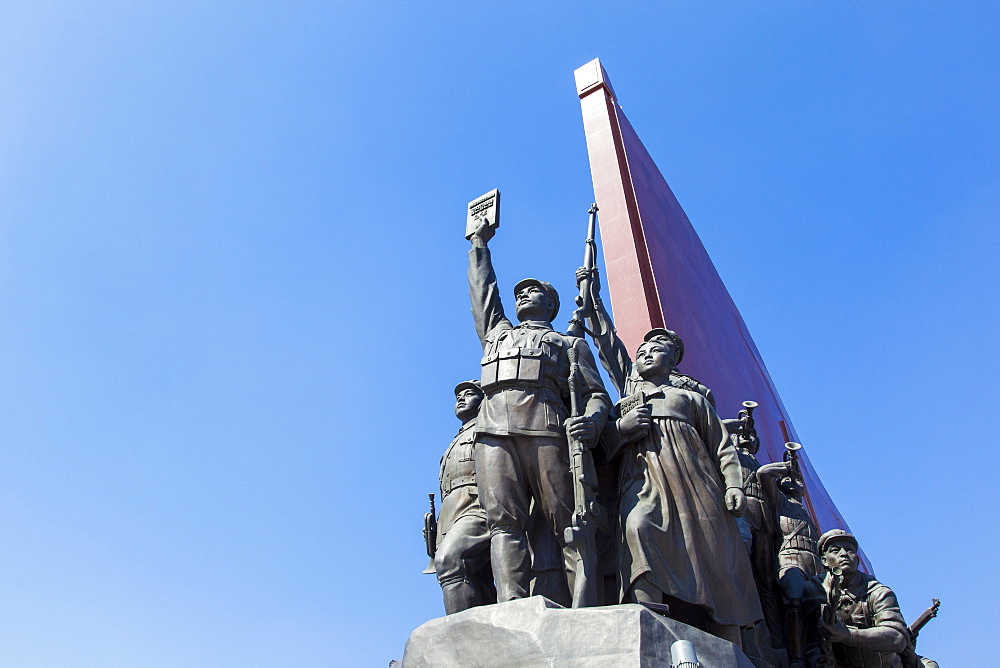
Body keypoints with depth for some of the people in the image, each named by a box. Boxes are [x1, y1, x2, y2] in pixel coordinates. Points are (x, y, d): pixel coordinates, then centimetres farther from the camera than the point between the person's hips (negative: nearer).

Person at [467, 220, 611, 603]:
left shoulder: (571, 343, 28)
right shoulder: (497, 332, 39)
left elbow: (596, 393, 14)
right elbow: (482, 289, 48)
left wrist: (593, 422, -9)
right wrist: (479, 242, 56)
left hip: (546, 428, -2)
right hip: (494, 429, 3)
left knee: (567, 526, -12)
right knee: (504, 522, -15)